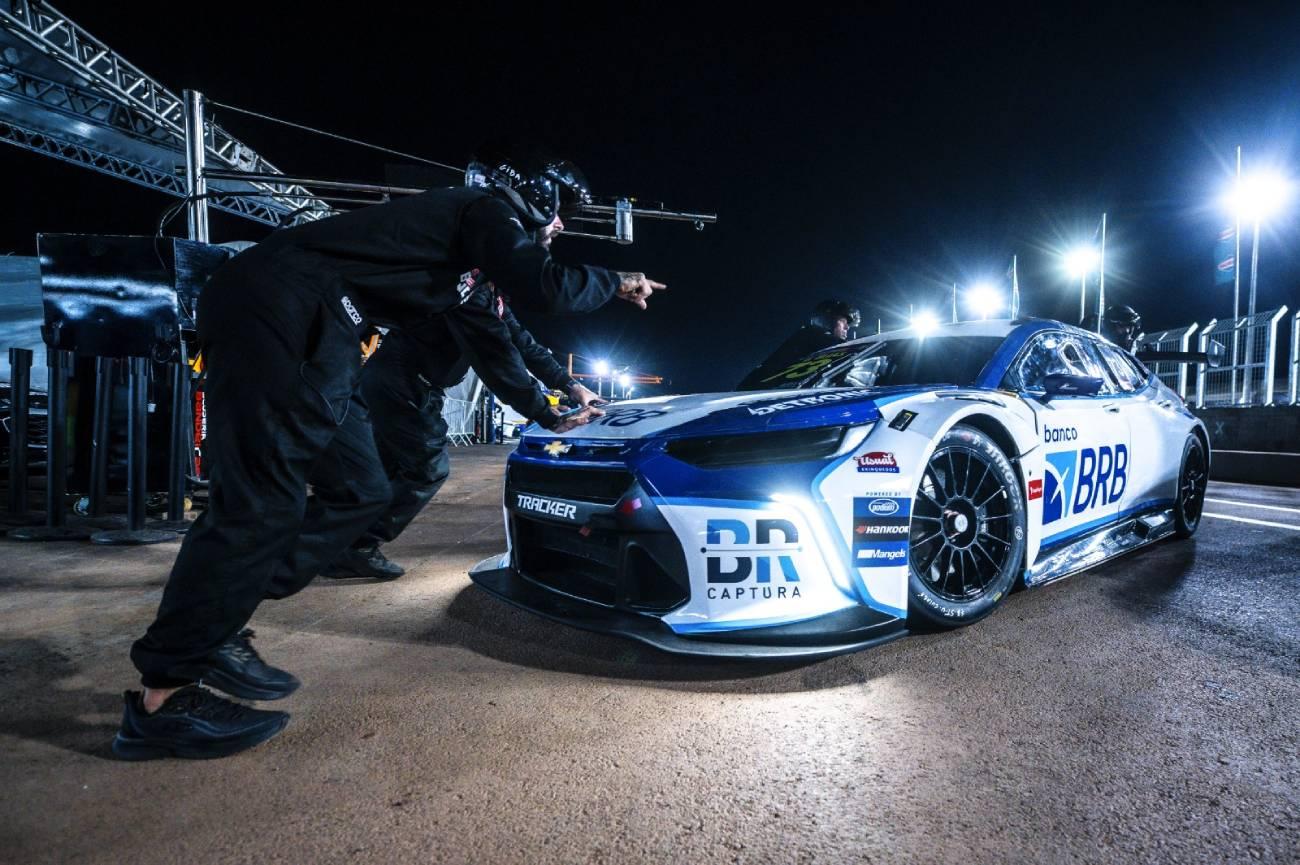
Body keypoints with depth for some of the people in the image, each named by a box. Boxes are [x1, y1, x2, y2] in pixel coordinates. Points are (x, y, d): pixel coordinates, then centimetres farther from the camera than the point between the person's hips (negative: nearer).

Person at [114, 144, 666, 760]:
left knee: (363, 489, 8)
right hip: (280, 308, -10)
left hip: (316, 332, 10)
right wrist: (616, 283, 4)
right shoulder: (487, 211, -1)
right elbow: (543, 288, -14)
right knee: (261, 504, -12)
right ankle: (162, 701, -4)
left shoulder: (475, 236, 27)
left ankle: (215, 629, 12)